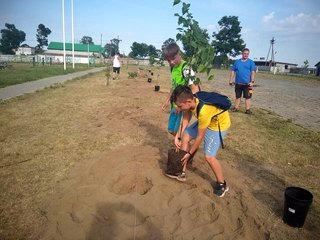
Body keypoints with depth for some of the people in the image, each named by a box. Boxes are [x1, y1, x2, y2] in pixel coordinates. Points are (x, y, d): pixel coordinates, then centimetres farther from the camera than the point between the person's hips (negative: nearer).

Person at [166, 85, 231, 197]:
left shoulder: (203, 112, -41)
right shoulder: (190, 99, -22)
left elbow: (199, 137, -28)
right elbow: (186, 117, -5)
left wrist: (189, 153, -15)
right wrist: (178, 136, -7)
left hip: (219, 124, -8)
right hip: (205, 121, 8)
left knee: (209, 156, -13)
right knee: (185, 136, 3)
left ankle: (222, 184, 12)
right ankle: (182, 173, 13)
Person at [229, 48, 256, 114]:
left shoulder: (251, 62, 2)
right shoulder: (237, 61, 9)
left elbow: (252, 72, -3)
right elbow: (233, 71, 9)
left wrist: (252, 81, -13)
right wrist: (231, 80, 3)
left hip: (247, 83, -3)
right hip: (238, 83, 3)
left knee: (248, 97, 0)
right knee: (237, 96, 13)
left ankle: (248, 109, 5)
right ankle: (236, 108, 22)